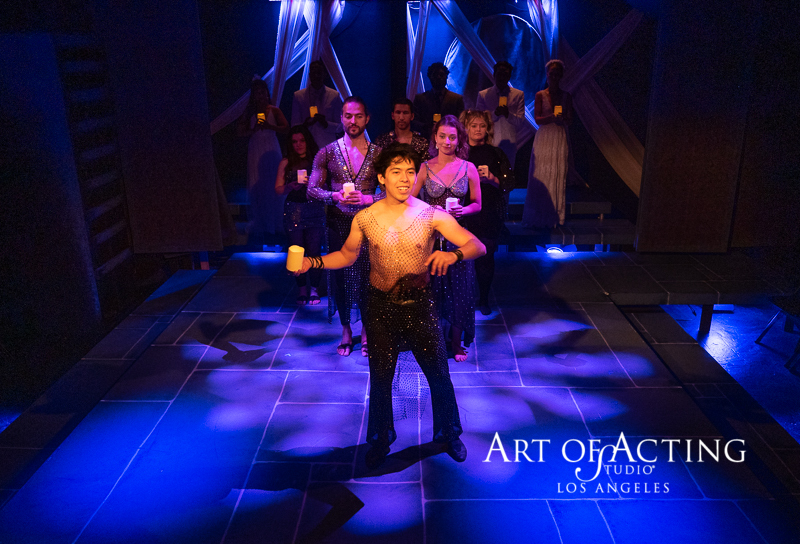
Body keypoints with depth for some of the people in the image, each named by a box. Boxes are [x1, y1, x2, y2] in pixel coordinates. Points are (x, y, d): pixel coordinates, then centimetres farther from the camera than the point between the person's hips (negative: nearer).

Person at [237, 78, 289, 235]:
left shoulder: (274, 110, 6)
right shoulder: (250, 112, 9)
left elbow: (285, 127, -4)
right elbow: (240, 132, 7)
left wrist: (270, 126, -17)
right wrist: (253, 130, -9)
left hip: (271, 149, -1)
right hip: (255, 149, 1)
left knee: (272, 184, -5)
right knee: (257, 185, -3)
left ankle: (273, 223, 3)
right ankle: (260, 224, 2)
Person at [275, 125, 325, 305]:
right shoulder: (286, 163, 10)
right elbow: (278, 189, 9)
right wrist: (290, 186, -10)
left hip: (315, 211, -1)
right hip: (293, 211, 1)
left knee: (314, 251, -5)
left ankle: (314, 288, 11)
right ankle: (302, 288, 16)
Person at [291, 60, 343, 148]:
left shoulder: (334, 96, 8)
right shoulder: (298, 96, 9)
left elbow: (339, 127, 7)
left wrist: (326, 124, -12)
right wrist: (305, 124, -14)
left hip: (327, 147, 0)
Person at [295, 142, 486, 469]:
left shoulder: (432, 216, -12)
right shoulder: (364, 219, -6)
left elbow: (477, 246, -14)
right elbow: (347, 256, 9)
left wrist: (453, 254, -36)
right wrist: (312, 262, -7)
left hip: (419, 304, -1)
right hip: (381, 306, 1)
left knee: (438, 373, 11)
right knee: (380, 376, 15)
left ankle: (448, 433, 40)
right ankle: (380, 439, 41)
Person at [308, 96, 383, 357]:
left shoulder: (378, 154, 2)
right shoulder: (327, 153, 2)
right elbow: (312, 189, 1)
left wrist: (365, 198, -18)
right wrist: (335, 196, -17)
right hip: (338, 225, 1)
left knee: (368, 277, 3)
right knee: (339, 276, 8)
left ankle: (366, 330, 23)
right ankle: (346, 330, 27)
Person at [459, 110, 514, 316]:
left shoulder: (496, 154, 6)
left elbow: (509, 184, 1)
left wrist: (491, 178, -16)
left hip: (489, 215, 0)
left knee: (486, 258, 0)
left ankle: (484, 299, 18)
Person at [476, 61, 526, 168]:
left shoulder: (519, 95, 10)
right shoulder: (483, 94, 10)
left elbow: (521, 123, 4)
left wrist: (508, 114, -15)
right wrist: (494, 113, -14)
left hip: (509, 143, 1)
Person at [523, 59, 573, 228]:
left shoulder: (566, 96, 10)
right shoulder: (540, 95, 5)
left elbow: (569, 120, 4)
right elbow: (537, 119, -4)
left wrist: (562, 118, -18)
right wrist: (552, 117, -21)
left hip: (560, 138, 2)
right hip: (544, 138, -1)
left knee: (559, 175, -1)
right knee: (541, 174, -5)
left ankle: (556, 215, 5)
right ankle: (540, 215, 2)